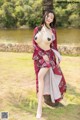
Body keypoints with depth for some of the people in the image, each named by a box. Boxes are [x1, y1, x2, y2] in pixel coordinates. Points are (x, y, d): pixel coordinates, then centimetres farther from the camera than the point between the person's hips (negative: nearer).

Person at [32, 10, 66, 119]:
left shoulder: (53, 31, 1)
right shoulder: (37, 29, 2)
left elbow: (54, 46, 6)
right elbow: (34, 44, -1)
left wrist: (57, 58, 2)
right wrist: (42, 55, -11)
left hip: (49, 55, -3)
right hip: (38, 56, 3)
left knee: (41, 75, -23)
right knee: (40, 78, 10)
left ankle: (39, 107, -22)